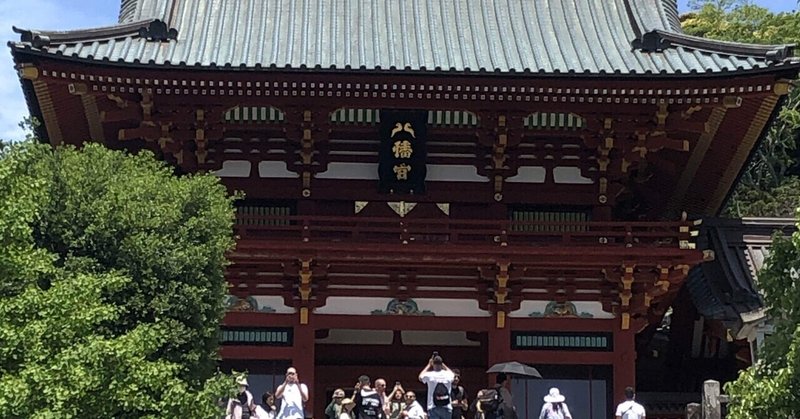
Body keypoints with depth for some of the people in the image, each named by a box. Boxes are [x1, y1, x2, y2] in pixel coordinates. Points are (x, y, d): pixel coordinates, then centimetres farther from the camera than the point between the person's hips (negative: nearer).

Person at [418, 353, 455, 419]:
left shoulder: (430, 375, -6)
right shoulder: (448, 375, 0)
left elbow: (420, 377, 19)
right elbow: (452, 374, 29)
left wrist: (429, 365, 25)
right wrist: (443, 365, 29)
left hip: (433, 409, -2)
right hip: (447, 408, 2)